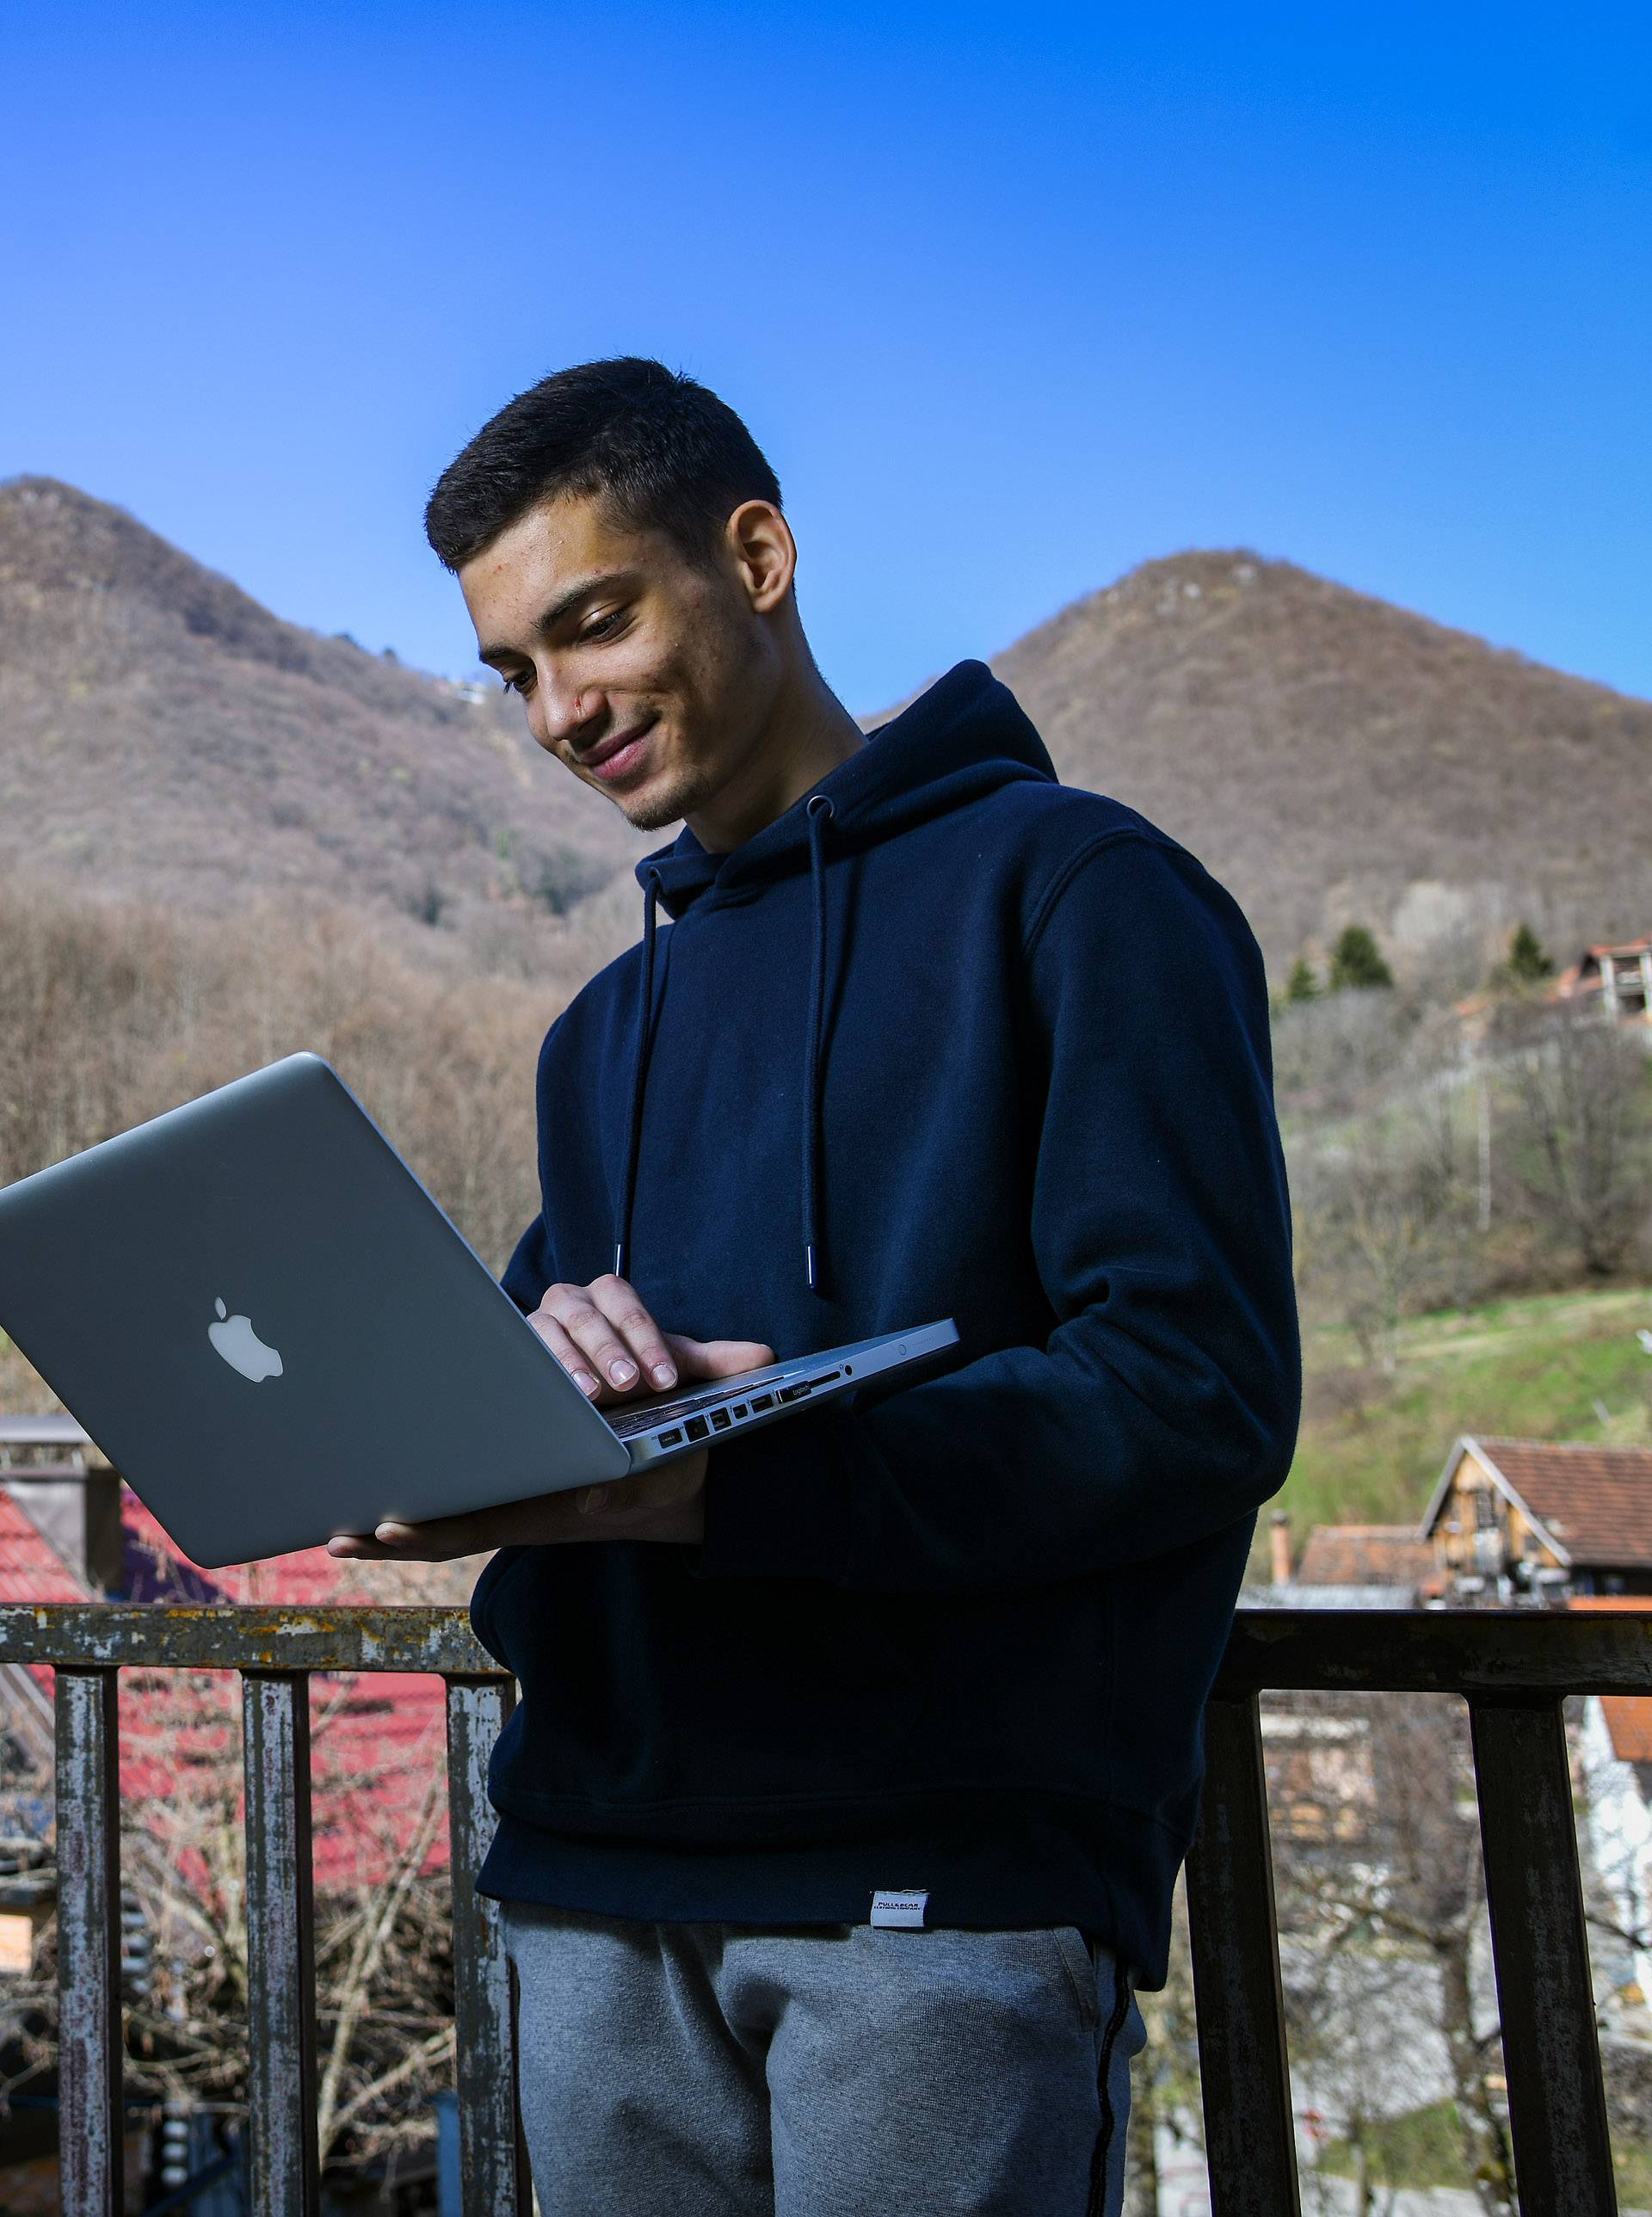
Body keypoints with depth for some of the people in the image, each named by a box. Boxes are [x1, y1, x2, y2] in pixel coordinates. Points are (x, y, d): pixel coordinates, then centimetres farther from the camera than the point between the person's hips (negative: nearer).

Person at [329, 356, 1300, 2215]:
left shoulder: (1071, 891, -1)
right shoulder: (607, 1027, 21)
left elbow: (1200, 1388, -11)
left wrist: (721, 1488, -20)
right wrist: (539, 1362, -8)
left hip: (946, 1873, -5)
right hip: (599, 1888, 6)